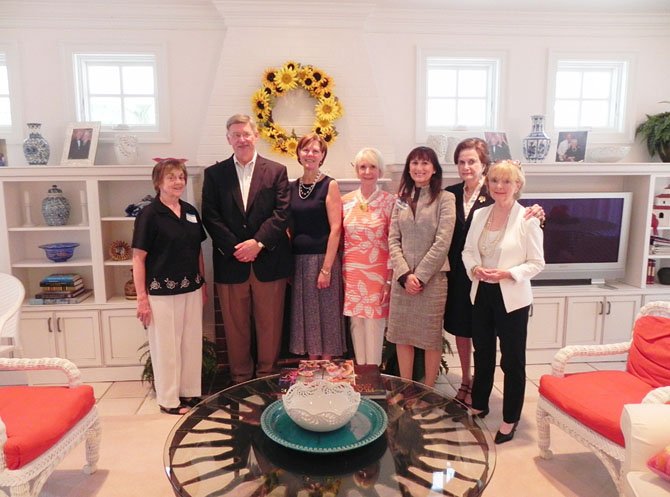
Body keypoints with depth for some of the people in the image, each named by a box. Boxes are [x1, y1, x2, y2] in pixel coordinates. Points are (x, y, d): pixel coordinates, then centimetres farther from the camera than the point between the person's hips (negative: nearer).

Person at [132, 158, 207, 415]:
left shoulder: (191, 211, 7)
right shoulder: (149, 214, -9)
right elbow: (138, 258, -10)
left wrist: (203, 284, 12)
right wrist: (142, 298, -13)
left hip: (191, 289, 6)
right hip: (162, 292, -5)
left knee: (192, 342, 13)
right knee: (166, 345, 6)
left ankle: (190, 391, 30)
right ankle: (168, 399, 22)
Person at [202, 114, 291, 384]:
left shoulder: (276, 171, 5)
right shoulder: (214, 174, 7)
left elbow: (282, 214, -3)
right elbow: (210, 217, 0)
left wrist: (258, 242, -15)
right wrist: (234, 248, -12)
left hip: (268, 261, -1)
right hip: (230, 263, 1)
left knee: (270, 325, 9)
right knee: (235, 327, 10)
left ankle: (267, 378, 25)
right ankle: (240, 380, 26)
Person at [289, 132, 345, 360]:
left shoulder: (330, 185, -5)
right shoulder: (293, 187, 9)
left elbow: (335, 228, -11)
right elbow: (290, 227, 12)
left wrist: (326, 268, -17)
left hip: (322, 259, -5)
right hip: (298, 261, 5)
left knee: (325, 317, 4)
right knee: (307, 318, 12)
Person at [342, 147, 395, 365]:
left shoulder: (389, 201, -5)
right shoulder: (346, 200, 4)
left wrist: (390, 278, -8)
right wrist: (340, 272, 8)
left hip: (377, 272, -3)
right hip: (351, 272, 3)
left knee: (374, 324, 2)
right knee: (356, 324, 11)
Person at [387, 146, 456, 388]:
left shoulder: (445, 198, -3)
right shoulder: (401, 199, 10)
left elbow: (442, 243, -11)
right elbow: (393, 240, 4)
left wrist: (420, 275, -13)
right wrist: (404, 274, -8)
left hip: (432, 277, -4)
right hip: (402, 277, 4)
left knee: (431, 337, 6)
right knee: (401, 335, 9)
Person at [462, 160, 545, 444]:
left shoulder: (528, 219, -11)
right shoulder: (479, 215, 4)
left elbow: (537, 263, -9)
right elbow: (468, 250, 9)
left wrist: (507, 274, -23)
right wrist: (475, 269, -11)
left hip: (512, 298, -5)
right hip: (481, 294, 5)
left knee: (512, 361, 8)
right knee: (482, 355, 19)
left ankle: (510, 420, 26)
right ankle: (478, 406, 38)